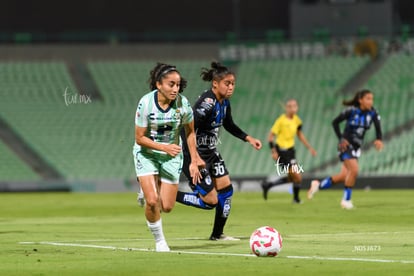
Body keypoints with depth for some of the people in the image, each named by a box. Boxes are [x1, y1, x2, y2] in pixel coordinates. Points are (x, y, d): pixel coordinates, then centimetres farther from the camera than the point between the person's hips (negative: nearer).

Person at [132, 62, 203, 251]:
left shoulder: (183, 104, -15)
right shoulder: (146, 103, -22)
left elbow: (190, 132, 2)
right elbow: (140, 138, -15)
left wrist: (194, 161, 0)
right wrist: (165, 147, -27)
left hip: (172, 156, 3)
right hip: (146, 153, -2)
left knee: (167, 207, -1)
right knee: (153, 202, -19)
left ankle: (149, 193, 34)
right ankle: (159, 241, 4)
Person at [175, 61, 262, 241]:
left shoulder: (224, 102, 3)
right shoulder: (207, 103, -26)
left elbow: (229, 125, 23)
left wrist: (248, 138, 14)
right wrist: (194, 158, -37)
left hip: (211, 153, 9)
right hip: (195, 154, -9)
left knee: (226, 189, 7)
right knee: (210, 201, -8)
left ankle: (217, 234, 21)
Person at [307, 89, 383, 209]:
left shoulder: (372, 113, -4)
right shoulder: (351, 111, -15)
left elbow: (378, 128, -9)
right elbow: (335, 122, -7)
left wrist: (379, 140, -30)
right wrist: (341, 139, -15)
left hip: (356, 147, 6)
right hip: (346, 145, -6)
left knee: (344, 176, 8)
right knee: (354, 170, -22)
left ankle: (318, 185, 31)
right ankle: (346, 200, -6)